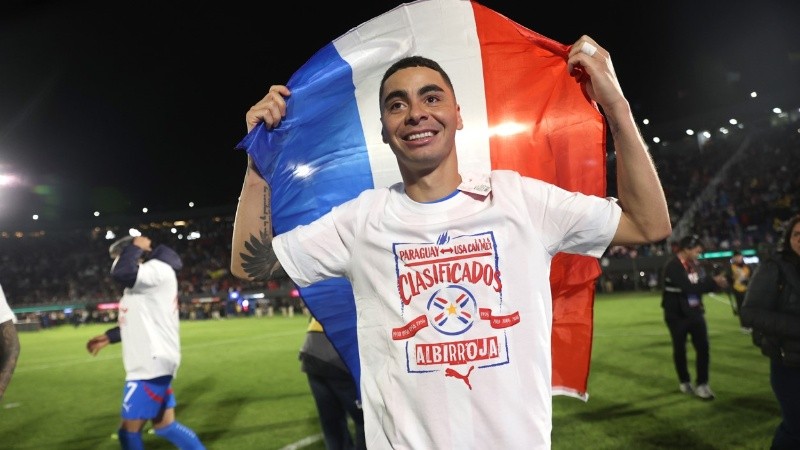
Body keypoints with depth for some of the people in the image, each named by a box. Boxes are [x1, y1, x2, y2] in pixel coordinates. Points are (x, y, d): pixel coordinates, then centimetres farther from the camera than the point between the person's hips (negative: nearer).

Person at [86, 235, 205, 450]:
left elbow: (120, 273, -31)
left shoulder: (158, 269, -14)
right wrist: (108, 337, 25)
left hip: (153, 364, -10)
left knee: (129, 431, 0)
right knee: (165, 426, 16)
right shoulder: (145, 284, 19)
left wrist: (135, 246, -14)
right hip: (151, 364, 10)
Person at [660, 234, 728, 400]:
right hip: (676, 315, -6)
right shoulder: (672, 266, -20)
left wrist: (717, 282, -16)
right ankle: (684, 382, 27)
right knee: (680, 349, 10)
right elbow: (688, 287, -28)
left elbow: (702, 284, 4)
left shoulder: (694, 264, 6)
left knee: (703, 348, -1)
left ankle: (701, 384, 8)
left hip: (695, 312, 6)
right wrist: (713, 282, -23)